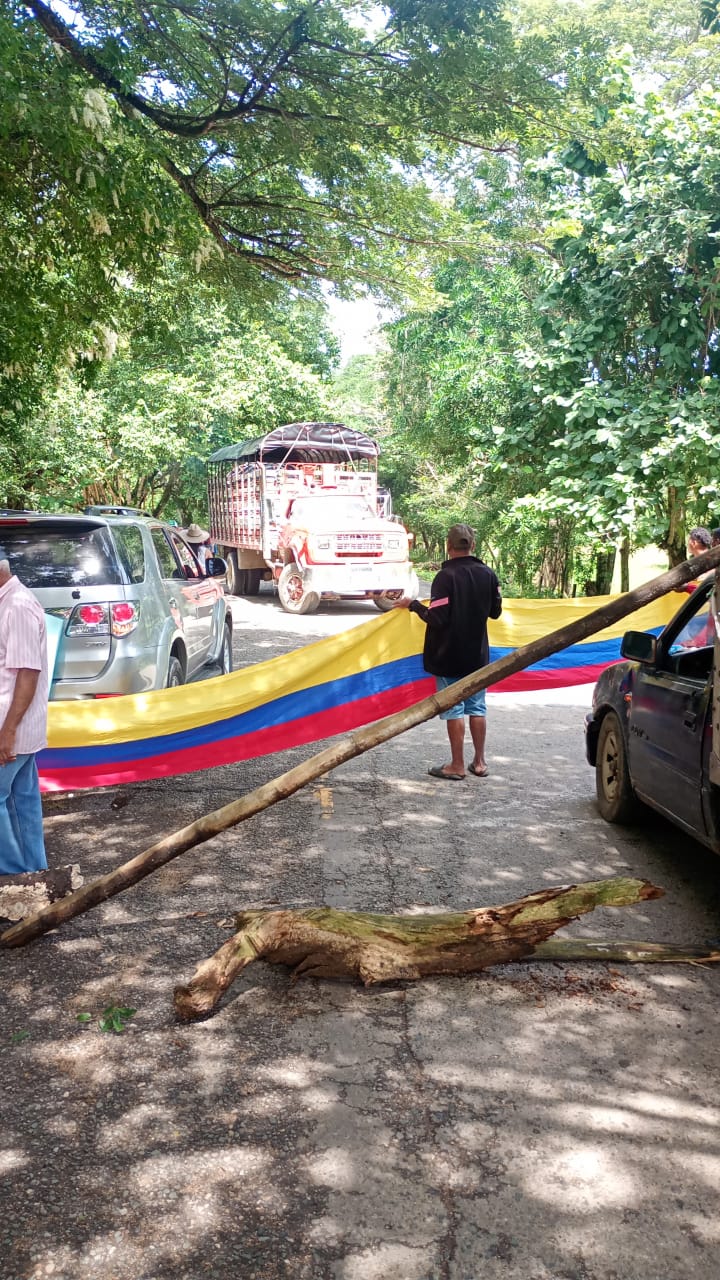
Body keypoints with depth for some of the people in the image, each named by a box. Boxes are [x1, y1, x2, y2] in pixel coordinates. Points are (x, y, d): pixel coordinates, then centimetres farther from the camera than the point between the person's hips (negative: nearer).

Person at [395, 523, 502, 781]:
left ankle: (457, 766, 7)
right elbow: (495, 612, 10)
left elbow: (437, 618, -21)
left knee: (453, 709, 2)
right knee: (477, 707, 13)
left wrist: (413, 605, -6)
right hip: (477, 654, 5)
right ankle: (479, 762, 19)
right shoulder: (488, 574, 0)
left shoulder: (445, 576, -17)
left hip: (449, 656, -5)